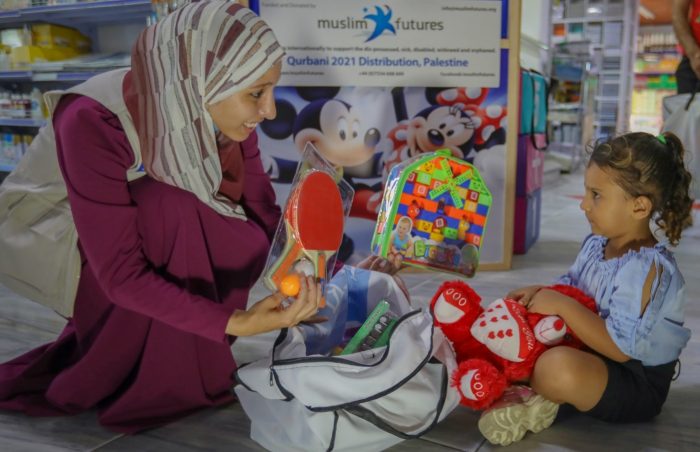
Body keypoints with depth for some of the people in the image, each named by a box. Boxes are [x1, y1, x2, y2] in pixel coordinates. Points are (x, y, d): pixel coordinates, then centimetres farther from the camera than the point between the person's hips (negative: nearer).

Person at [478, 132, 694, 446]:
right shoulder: (596, 244, -1)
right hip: (590, 350, 9)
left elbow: (620, 347, -30)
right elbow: (571, 287, 16)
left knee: (559, 367, -38)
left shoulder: (646, 268, -26)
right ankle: (537, 385, -11)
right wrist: (541, 292, -5)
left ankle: (537, 397, -6)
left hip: (637, 383, -9)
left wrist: (561, 306, -27)